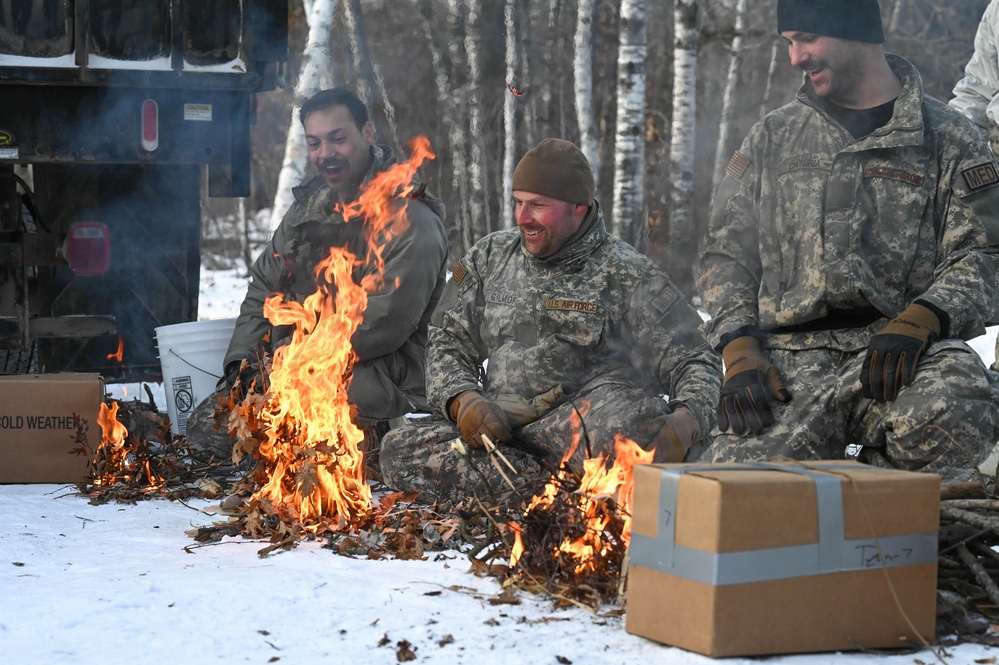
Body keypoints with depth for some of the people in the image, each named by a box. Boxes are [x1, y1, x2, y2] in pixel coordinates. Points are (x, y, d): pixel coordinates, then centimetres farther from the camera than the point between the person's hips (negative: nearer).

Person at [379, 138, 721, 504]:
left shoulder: (627, 275, 4)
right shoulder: (490, 257, 16)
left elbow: (696, 363, 1)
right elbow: (448, 343, 18)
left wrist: (685, 422, -22)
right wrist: (462, 399, -6)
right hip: (497, 432, 5)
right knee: (398, 451, -25)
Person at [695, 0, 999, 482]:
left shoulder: (947, 139, 10)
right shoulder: (772, 138, 20)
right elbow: (725, 253, 16)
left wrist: (918, 321, -18)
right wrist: (738, 350, -2)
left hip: (902, 351, -1)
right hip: (791, 355, 1)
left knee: (950, 410, -38)